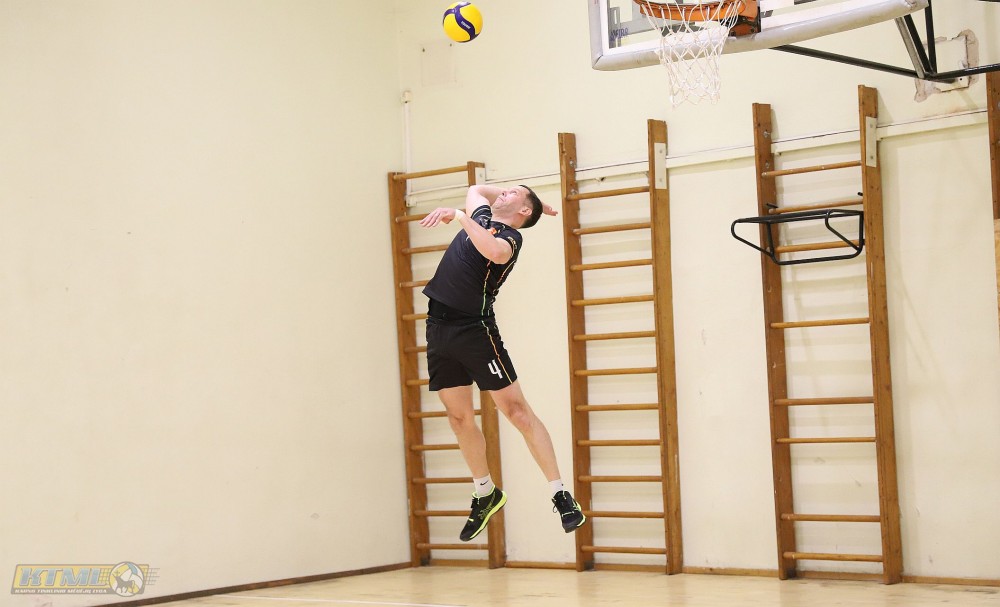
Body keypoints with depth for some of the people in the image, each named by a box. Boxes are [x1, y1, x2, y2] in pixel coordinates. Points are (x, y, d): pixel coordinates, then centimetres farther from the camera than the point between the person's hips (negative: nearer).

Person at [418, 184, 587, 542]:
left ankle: (561, 495, -7)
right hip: (439, 327, 8)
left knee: (516, 410, -9)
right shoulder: (482, 216, 17)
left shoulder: (510, 237, -7)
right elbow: (475, 189, 40)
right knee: (459, 417, 11)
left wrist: (459, 216, -30)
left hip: (475, 329, -8)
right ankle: (486, 495, 26)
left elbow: (495, 251, -31)